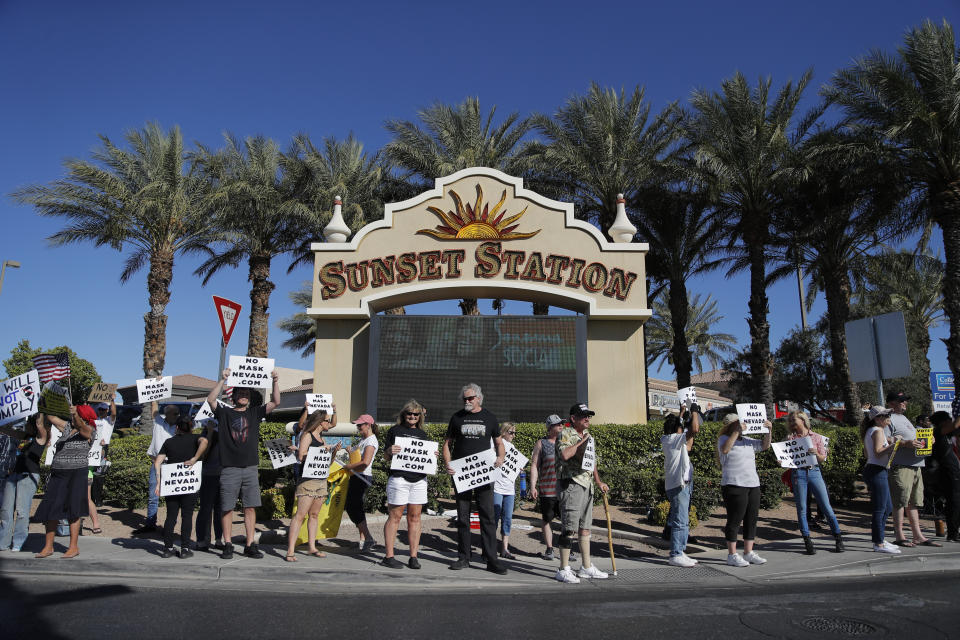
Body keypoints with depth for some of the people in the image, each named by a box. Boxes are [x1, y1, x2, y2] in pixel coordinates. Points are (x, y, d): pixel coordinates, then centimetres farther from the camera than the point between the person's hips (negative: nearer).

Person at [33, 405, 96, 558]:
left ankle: (73, 547, 5)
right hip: (57, 474, 6)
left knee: (72, 511, -2)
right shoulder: (67, 426, 12)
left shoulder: (87, 431, -5)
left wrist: (76, 414, -40)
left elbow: (80, 426, -25)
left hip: (76, 475, -6)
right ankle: (48, 546, 12)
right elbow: (51, 417, 13)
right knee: (49, 510, 3)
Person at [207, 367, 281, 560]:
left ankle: (250, 546, 9)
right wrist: (223, 380, -18)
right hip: (229, 468, -2)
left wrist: (275, 382, -9)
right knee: (227, 508, 2)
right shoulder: (225, 413, 7)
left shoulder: (255, 413, 13)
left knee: (250, 507, 2)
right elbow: (210, 399, -10)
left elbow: (275, 402, 4)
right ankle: (228, 545, 12)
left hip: (250, 468, 2)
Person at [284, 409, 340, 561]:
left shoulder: (321, 438, 19)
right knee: (300, 514, -11)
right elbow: (301, 456, -17)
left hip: (321, 480, 8)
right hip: (307, 479, -8)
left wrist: (333, 450, 8)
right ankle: (290, 551, -10)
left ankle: (312, 547, 16)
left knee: (314, 514, 10)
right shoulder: (307, 435, -5)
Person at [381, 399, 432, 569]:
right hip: (399, 477, -4)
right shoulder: (395, 430, 5)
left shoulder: (422, 433, 18)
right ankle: (389, 556, 4)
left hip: (419, 479, 4)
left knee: (415, 517, 5)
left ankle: (413, 557, 10)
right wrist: (389, 451, -17)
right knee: (395, 516, -2)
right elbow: (386, 457, 4)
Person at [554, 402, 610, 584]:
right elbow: (564, 454, -28)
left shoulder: (589, 436, 18)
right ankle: (564, 570, -1)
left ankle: (586, 567, 21)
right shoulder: (565, 434, -8)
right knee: (569, 528, -7)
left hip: (587, 485, 8)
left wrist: (599, 482, 23)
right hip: (571, 484, -8)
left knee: (585, 528, 13)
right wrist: (581, 441, -17)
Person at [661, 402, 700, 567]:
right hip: (678, 485, -10)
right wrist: (694, 412, -10)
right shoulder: (675, 439, -15)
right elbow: (694, 430, -26)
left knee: (683, 521, 14)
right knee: (680, 521, -9)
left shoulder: (665, 439, 11)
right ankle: (675, 555, -6)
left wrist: (682, 412, 36)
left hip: (683, 484, 10)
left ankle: (680, 551, 20)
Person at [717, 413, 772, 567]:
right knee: (734, 520, -4)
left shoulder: (747, 440, 17)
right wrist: (736, 432, -26)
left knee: (751, 520, 10)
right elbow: (725, 449, -24)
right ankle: (732, 555, 2)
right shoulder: (724, 439, -3)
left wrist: (768, 431, 0)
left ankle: (748, 553, 20)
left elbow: (765, 446, 16)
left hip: (753, 485, 7)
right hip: (734, 485, -7)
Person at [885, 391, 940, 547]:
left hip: (915, 465, 9)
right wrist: (906, 443, -24)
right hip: (900, 466, -9)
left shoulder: (904, 418, 24)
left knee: (914, 502, 12)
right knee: (900, 502, -7)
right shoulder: (889, 419, -6)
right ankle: (899, 536, -3)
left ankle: (918, 536, 17)